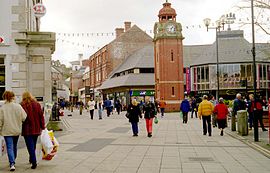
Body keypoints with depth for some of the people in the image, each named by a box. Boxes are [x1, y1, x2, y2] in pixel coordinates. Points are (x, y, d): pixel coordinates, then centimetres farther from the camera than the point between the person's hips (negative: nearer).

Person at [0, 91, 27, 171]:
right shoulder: (18, 106, -7)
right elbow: (24, 117, -8)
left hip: (7, 131, -3)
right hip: (17, 130, 3)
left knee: (9, 147, -1)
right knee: (14, 146, 20)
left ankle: (12, 164, -14)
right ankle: (13, 160, 37)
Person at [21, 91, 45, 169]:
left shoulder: (22, 105, -9)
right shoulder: (37, 104, 3)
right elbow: (41, 116, 4)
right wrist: (42, 126, 8)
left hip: (27, 129, -5)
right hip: (36, 129, 5)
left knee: (30, 146, -2)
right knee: (33, 145, 19)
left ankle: (34, 162, -9)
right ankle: (32, 159, 34)